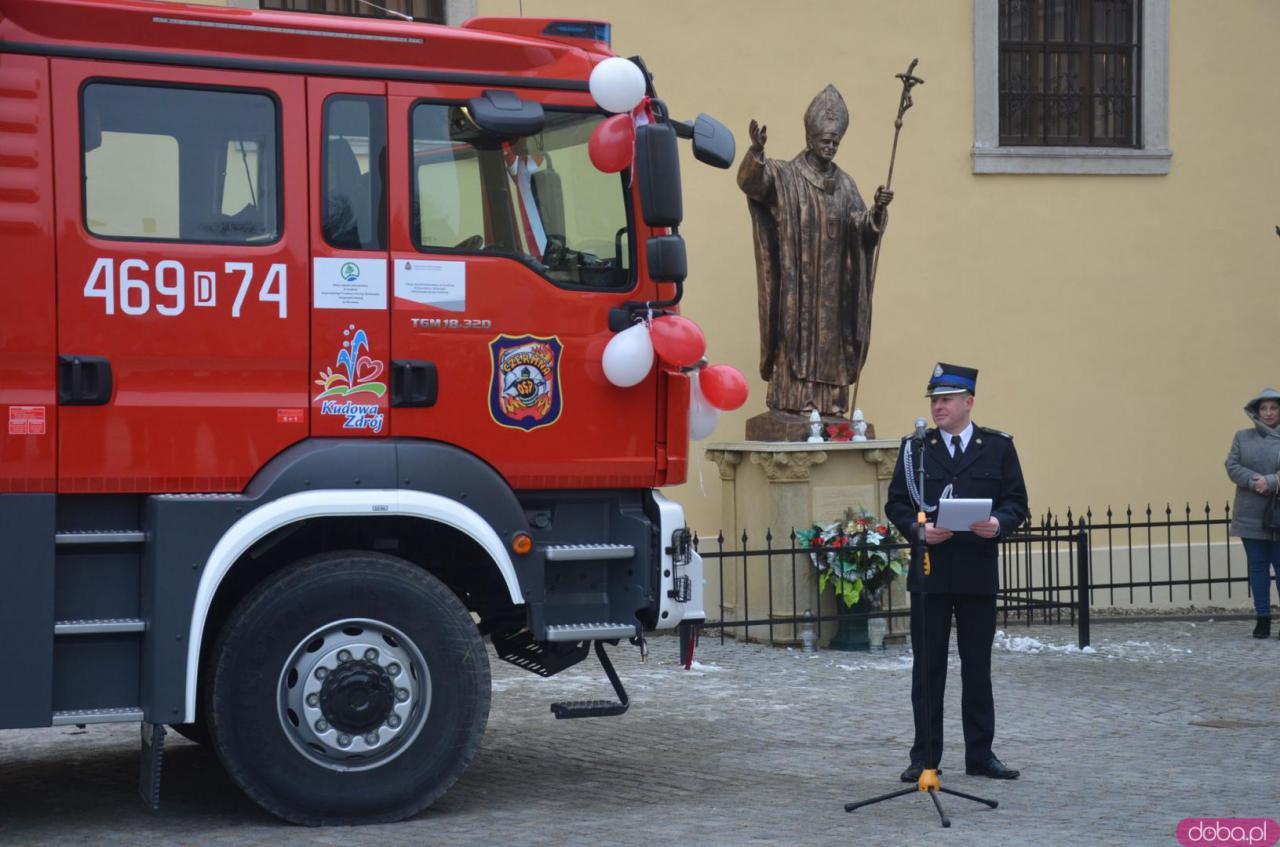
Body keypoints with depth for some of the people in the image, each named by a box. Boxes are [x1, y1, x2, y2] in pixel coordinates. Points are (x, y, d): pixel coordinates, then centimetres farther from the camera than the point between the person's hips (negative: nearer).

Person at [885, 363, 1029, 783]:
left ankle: (980, 755, 15)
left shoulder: (998, 447, 5)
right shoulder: (915, 447, 6)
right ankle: (925, 756, 10)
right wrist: (918, 529, -14)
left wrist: (999, 523, -17)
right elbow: (896, 504, 4)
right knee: (927, 668, 3)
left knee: (978, 667, 6)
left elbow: (1016, 503, 4)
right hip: (929, 572, 0)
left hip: (978, 574, 0)